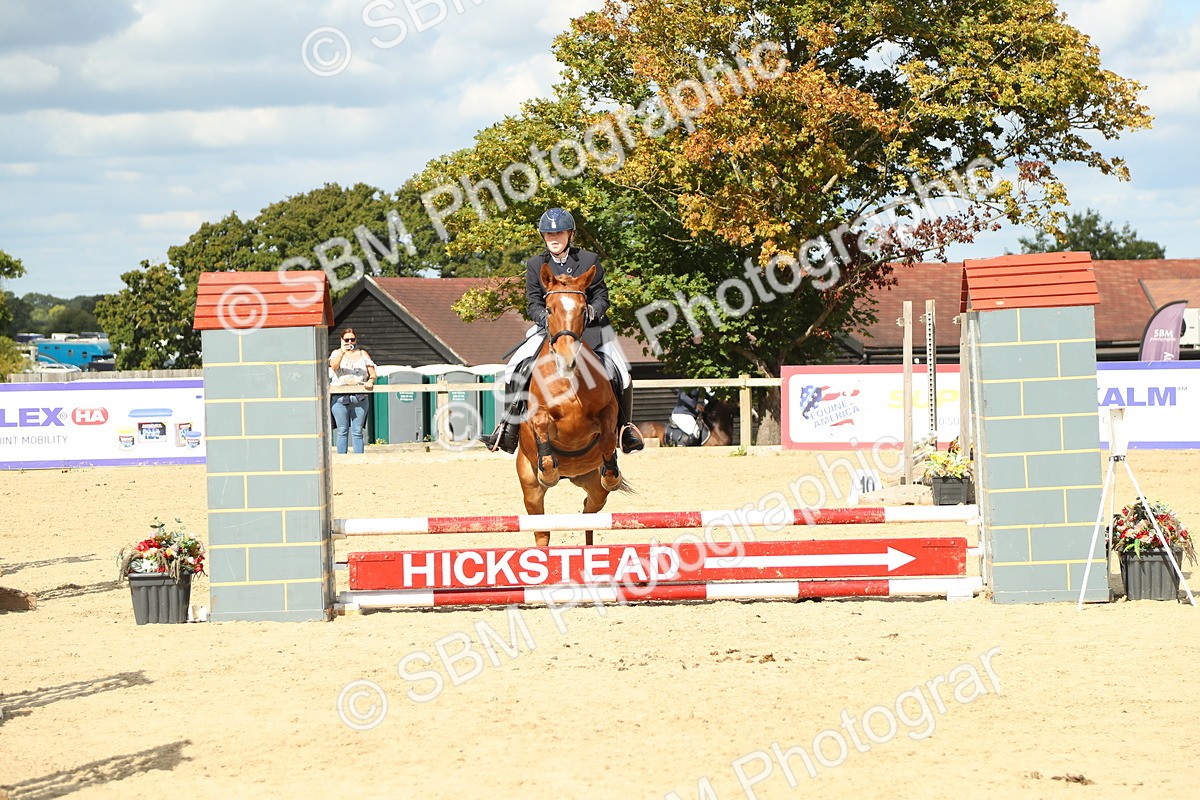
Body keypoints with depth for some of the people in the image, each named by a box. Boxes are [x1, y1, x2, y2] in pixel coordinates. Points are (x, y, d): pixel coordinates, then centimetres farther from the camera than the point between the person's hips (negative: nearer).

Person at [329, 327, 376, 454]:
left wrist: (370, 381, -11)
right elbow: (334, 366, -12)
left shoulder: (362, 354, 16)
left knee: (357, 432, 0)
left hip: (359, 398, 1)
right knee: (342, 431, -2)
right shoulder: (337, 353, 10)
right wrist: (342, 352, -26)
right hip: (340, 398, -1)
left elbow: (372, 373, 11)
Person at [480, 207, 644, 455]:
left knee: (620, 374, -16)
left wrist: (593, 310, -20)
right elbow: (533, 302, 1)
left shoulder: (589, 260, 1)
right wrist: (545, 317, -20)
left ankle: (625, 427, 5)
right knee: (517, 367, -17)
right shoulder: (535, 265, 5)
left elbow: (602, 295, 2)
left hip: (589, 327, -1)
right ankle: (508, 429, -9)